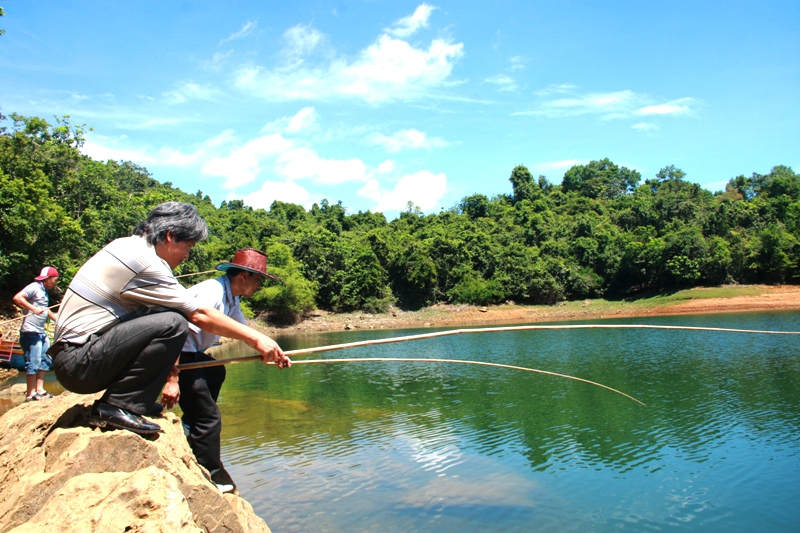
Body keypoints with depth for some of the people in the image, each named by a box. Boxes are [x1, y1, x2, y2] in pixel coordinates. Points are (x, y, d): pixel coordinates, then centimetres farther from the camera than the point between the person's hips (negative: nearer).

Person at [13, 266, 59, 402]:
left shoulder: (45, 291, 17)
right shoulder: (34, 287, -10)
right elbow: (17, 298, -23)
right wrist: (33, 308, -27)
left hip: (42, 332, 10)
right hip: (31, 332, -10)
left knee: (45, 361, 12)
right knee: (33, 362, -6)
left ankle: (39, 390, 18)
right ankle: (30, 394, 1)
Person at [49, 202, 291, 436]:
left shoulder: (128, 246, 12)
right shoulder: (144, 261, -17)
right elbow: (200, 316, -16)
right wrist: (255, 338, -10)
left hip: (73, 359, 10)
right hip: (80, 363, -10)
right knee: (173, 324, -23)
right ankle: (116, 406, -15)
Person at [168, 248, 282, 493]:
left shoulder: (231, 298, 8)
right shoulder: (212, 293, -22)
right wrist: (172, 379, -30)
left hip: (191, 353, 11)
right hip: (172, 354, -11)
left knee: (216, 373, 30)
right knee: (208, 417, -10)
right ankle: (213, 479, 1)